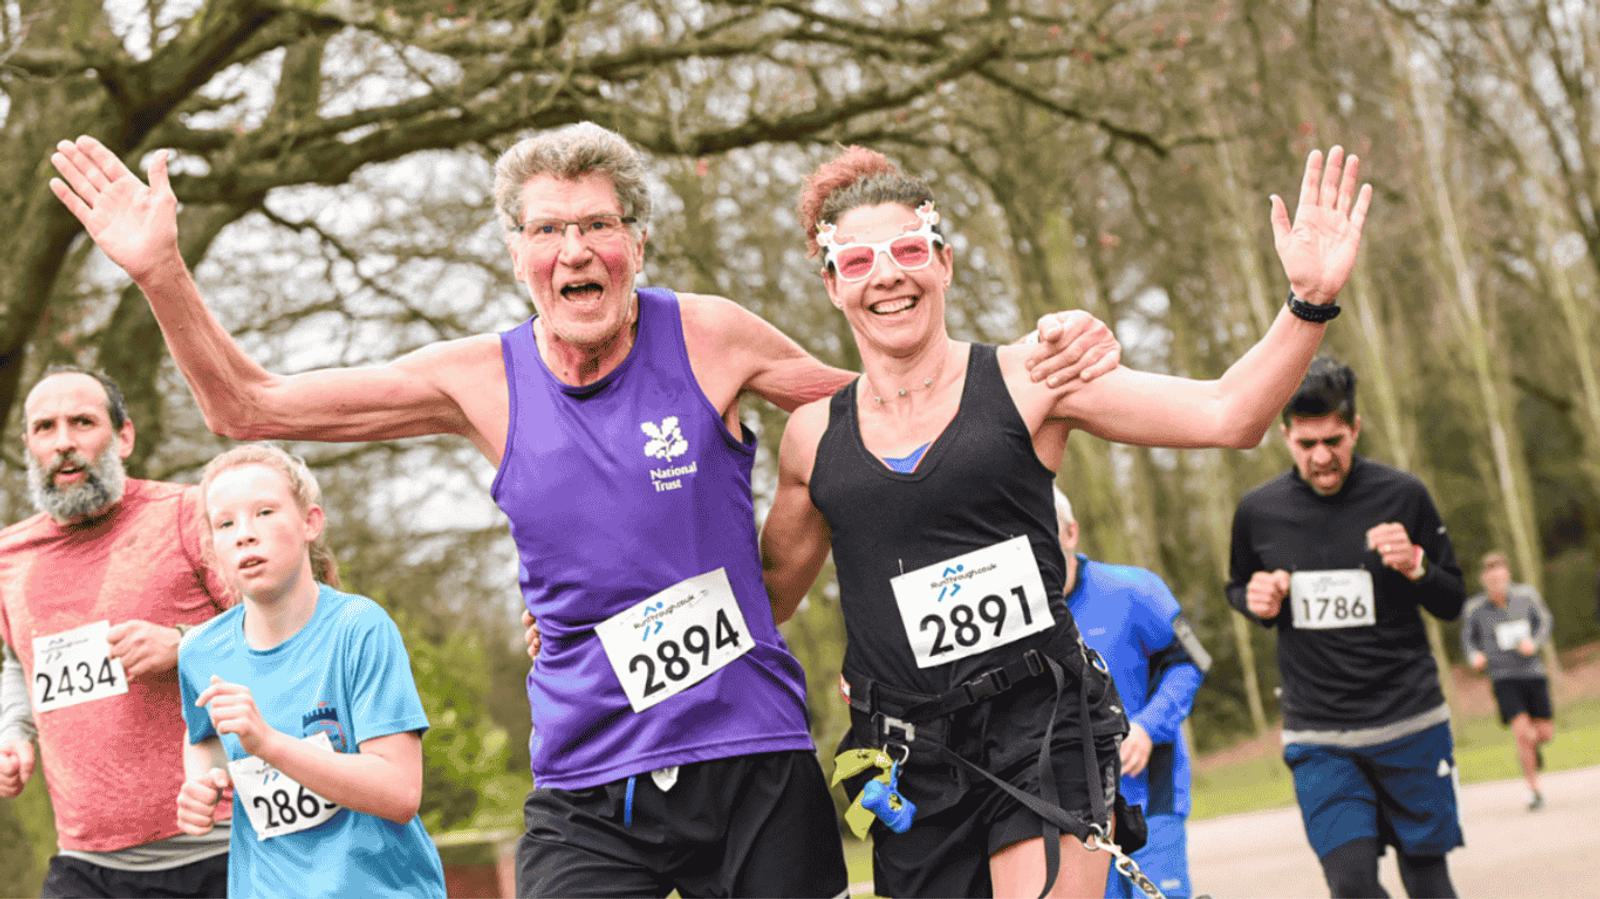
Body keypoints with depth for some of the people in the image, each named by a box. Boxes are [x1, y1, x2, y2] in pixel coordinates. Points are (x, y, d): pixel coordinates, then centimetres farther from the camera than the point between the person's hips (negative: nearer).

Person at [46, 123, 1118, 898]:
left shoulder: (708, 340, -3)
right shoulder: (485, 380, 0)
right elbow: (252, 407, 5)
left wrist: (1044, 359, -5)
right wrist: (164, 274, -7)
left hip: (753, 764, -1)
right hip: (586, 790, 1)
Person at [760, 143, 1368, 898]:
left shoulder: (1026, 382, -1)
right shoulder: (813, 437, 7)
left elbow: (1228, 415, -4)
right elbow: (771, 591, 22)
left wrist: (1310, 301, -15)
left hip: (1041, 729, -3)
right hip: (910, 761, 3)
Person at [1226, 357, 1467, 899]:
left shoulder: (1402, 496, -4)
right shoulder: (1259, 511, 0)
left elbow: (1452, 603, 4)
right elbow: (1236, 588, 19)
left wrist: (1415, 568, -17)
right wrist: (1256, 602, -5)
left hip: (1410, 725, 0)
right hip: (1317, 740, 1)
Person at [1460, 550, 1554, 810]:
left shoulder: (1526, 596, -3)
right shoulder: (1474, 609, -6)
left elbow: (1544, 622, 9)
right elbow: (1468, 639, 8)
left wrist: (1535, 643, -10)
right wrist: (1474, 656, -12)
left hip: (1533, 673, 2)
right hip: (1503, 679, -2)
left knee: (1545, 732, 5)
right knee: (1523, 733, -15)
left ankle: (1532, 748, 45)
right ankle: (1533, 790, 0)